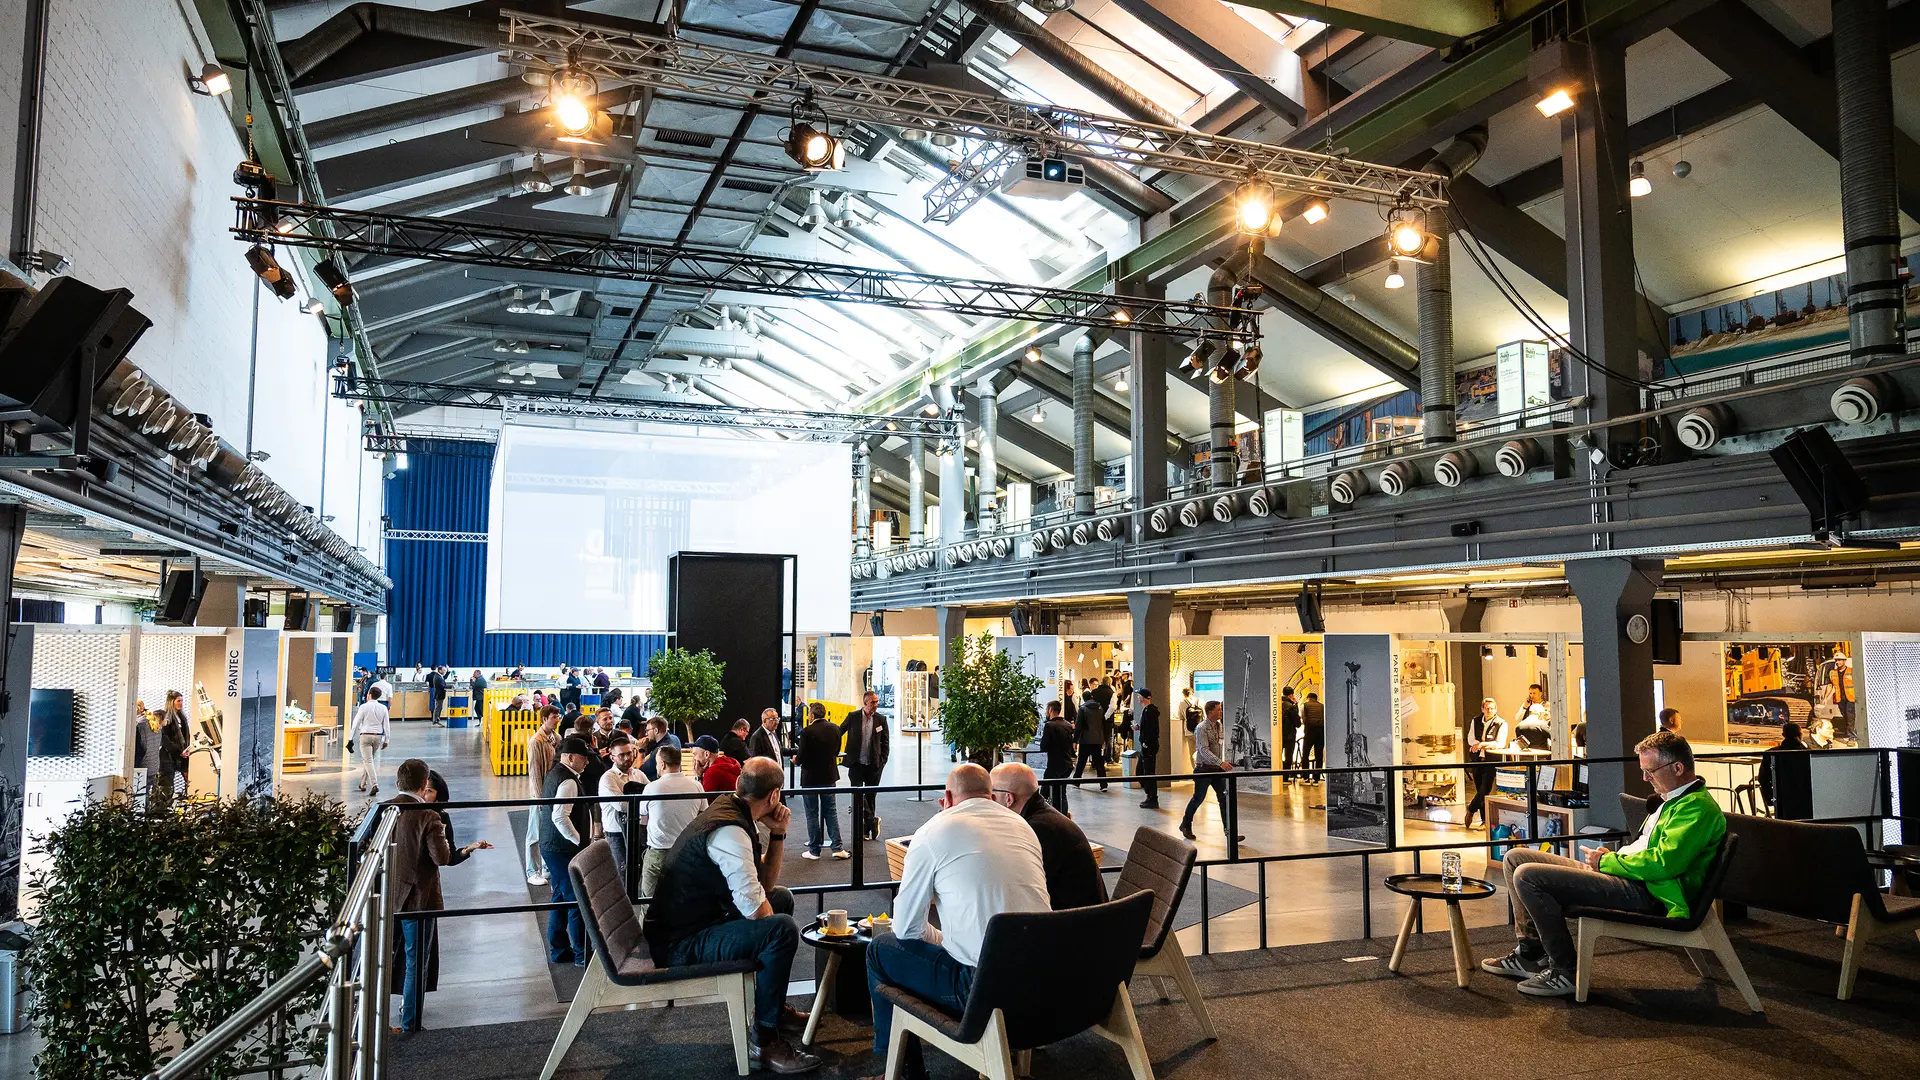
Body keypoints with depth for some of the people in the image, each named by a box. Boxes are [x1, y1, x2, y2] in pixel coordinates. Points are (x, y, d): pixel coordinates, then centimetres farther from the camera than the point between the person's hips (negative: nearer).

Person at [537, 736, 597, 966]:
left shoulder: (555, 774, 14)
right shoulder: (568, 781, -19)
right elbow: (560, 817, -27)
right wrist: (580, 841, -18)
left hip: (552, 847, 11)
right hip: (564, 850, -11)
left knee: (561, 899, 17)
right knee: (577, 901, -4)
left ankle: (558, 951, 25)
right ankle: (582, 954, 2)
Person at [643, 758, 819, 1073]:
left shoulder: (728, 810, 8)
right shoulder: (730, 831, -23)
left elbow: (762, 886, 13)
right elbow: (756, 910, -27)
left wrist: (777, 835, 1)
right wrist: (774, 933, -5)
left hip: (693, 921, 11)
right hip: (682, 944, -11)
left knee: (782, 898, 20)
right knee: (783, 929, -25)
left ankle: (773, 1004, 28)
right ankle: (765, 1041, -12)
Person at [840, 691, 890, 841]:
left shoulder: (881, 719, 2)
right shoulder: (853, 717, -2)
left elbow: (885, 742, 7)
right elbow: (838, 733, 5)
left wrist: (882, 761, 0)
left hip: (873, 765, 1)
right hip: (856, 764, -1)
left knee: (870, 797, 7)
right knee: (857, 796, -9)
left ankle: (865, 830, 15)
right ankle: (872, 821, 1)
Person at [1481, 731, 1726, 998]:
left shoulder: (1697, 807, -15)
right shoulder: (1671, 799, 18)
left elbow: (1664, 862, -26)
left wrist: (1607, 862, -12)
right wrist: (1612, 858, 8)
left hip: (1643, 893, -11)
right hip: (1627, 875, 11)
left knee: (1527, 876, -22)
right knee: (1516, 857, 10)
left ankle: (1565, 972, -11)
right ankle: (1530, 952, 12)